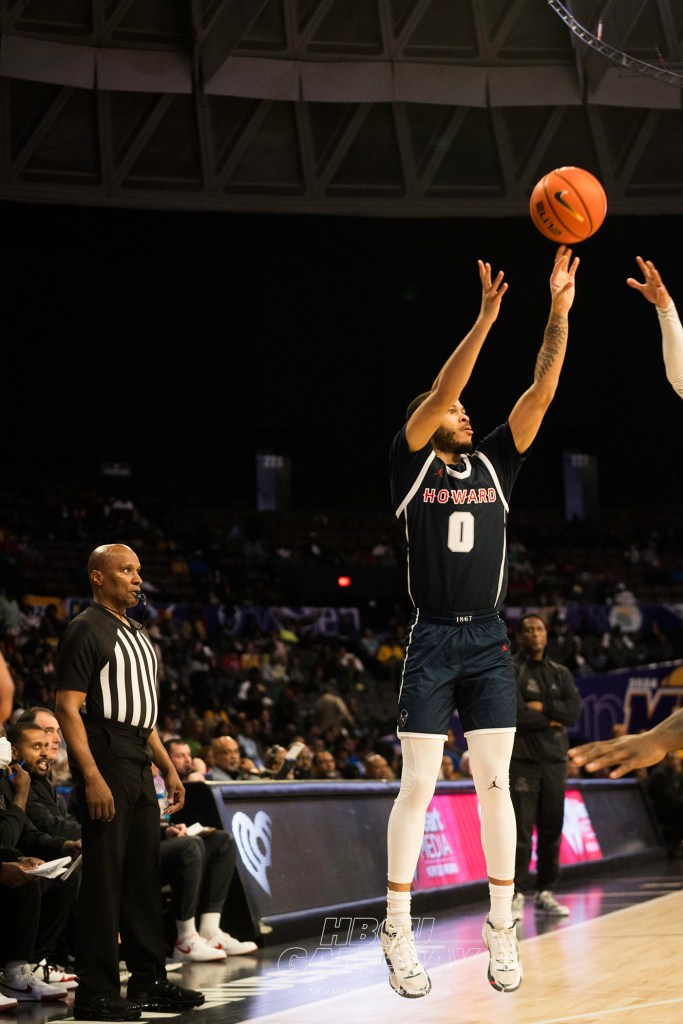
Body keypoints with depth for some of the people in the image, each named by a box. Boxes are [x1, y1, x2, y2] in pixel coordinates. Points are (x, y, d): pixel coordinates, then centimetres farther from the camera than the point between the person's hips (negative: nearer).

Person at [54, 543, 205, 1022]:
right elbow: (68, 708, -14)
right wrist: (92, 777, -22)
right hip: (104, 763, -9)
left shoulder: (139, 635, 20)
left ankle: (149, 981, 17)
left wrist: (168, 768, 17)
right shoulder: (86, 630, -7)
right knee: (104, 876, -8)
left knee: (145, 874, 10)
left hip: (139, 766, 9)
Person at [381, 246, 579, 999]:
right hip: (431, 641, -3)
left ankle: (502, 929, 9)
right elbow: (439, 392, -14)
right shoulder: (409, 462, 0)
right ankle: (398, 932, 3)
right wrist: (485, 317, -21)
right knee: (417, 788, -3)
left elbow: (541, 392, 1)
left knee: (495, 784, 4)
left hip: (488, 641, 4)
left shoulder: (494, 463, 10)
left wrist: (559, 311, -8)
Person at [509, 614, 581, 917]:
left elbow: (574, 710, 1)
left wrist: (542, 706, -10)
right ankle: (515, 893, -5)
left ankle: (545, 892, 11)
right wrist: (551, 720, -5)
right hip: (521, 758, -5)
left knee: (552, 827, 4)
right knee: (521, 828, -8)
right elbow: (515, 713, -14)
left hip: (555, 759, 5)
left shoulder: (560, 673, 15)